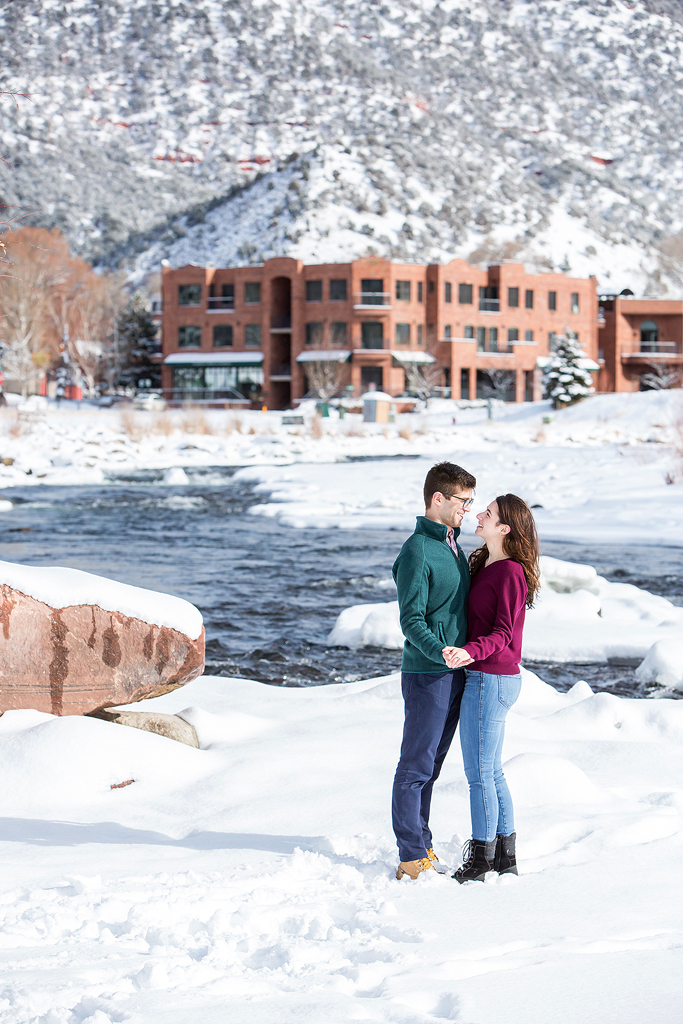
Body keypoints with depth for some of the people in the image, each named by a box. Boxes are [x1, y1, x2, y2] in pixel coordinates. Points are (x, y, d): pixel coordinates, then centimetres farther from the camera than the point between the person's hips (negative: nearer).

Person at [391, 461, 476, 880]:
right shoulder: (417, 551, -16)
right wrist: (440, 652, -33)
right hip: (426, 674, -9)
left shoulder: (454, 545, 12)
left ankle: (422, 845, 24)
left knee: (430, 765, 16)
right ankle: (412, 857, 2)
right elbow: (412, 620, -19)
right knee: (416, 767, -2)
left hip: (455, 673, 9)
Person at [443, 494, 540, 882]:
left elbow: (503, 634, -22)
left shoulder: (511, 573, -17)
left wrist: (470, 652, -37)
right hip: (486, 678, 10)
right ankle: (505, 855, 22)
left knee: (479, 773, -3)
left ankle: (480, 860, 5)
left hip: (491, 679, -10)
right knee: (492, 772, 15)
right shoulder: (484, 564, 12)